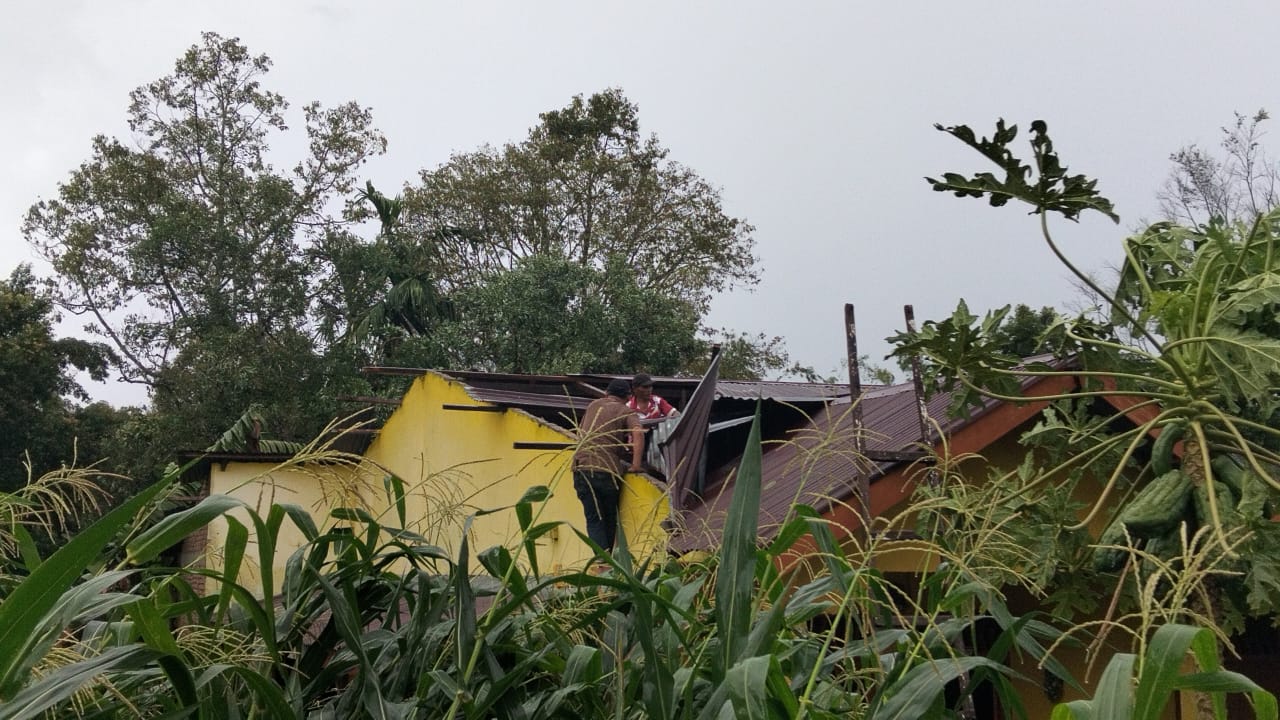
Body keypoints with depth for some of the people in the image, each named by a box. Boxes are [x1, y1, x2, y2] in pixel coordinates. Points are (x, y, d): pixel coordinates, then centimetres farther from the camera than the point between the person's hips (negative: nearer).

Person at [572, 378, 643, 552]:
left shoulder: (593, 405, 19)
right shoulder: (626, 412, 6)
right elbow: (638, 433, -15)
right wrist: (636, 464, -13)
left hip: (581, 467, 3)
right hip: (608, 470, -2)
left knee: (593, 519, 2)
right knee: (610, 518, 16)